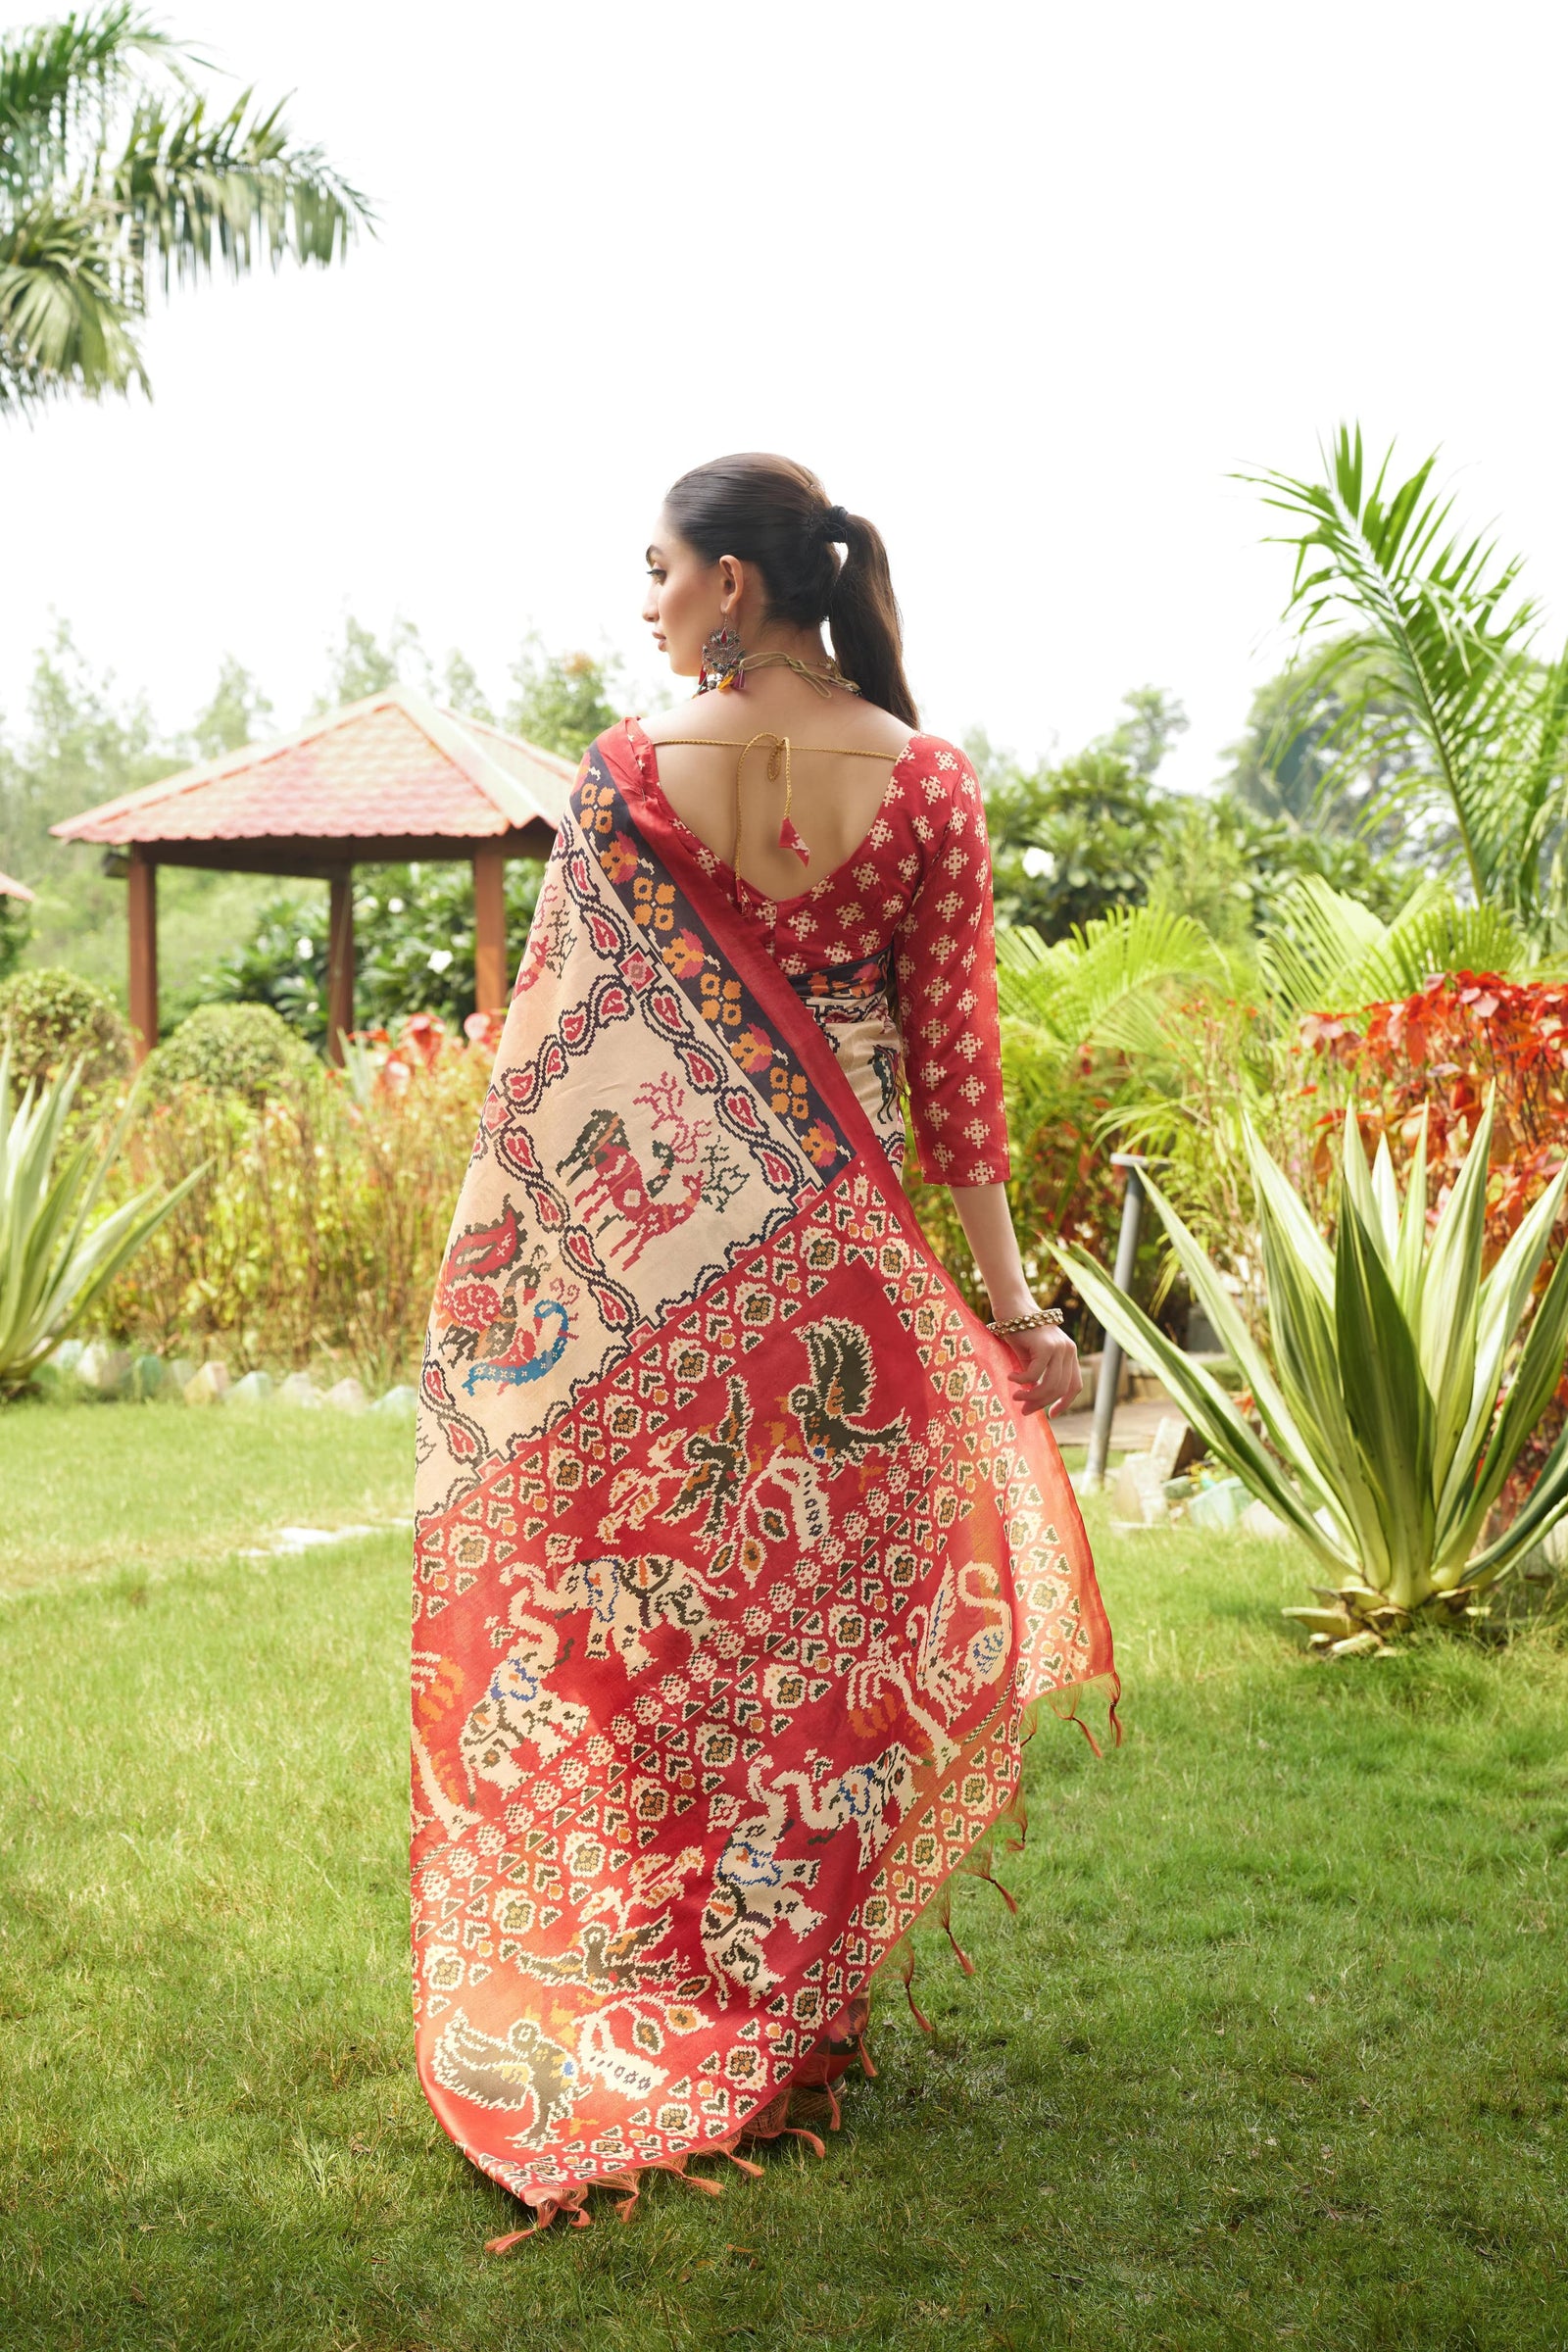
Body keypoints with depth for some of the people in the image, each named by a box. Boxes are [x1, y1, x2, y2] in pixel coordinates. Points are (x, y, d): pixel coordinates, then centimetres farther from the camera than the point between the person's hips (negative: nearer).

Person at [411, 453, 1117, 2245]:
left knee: (641, 1594, 11)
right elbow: (952, 1063, -3)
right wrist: (1008, 1298, 2)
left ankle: (633, 1999, 22)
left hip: (653, 1253, -1)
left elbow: (552, 1036, -4)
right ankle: (791, 2002, 22)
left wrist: (492, 1257, 5)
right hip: (840, 1264, 1)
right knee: (824, 1604, 11)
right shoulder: (925, 783, -4)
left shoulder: (625, 772, -7)